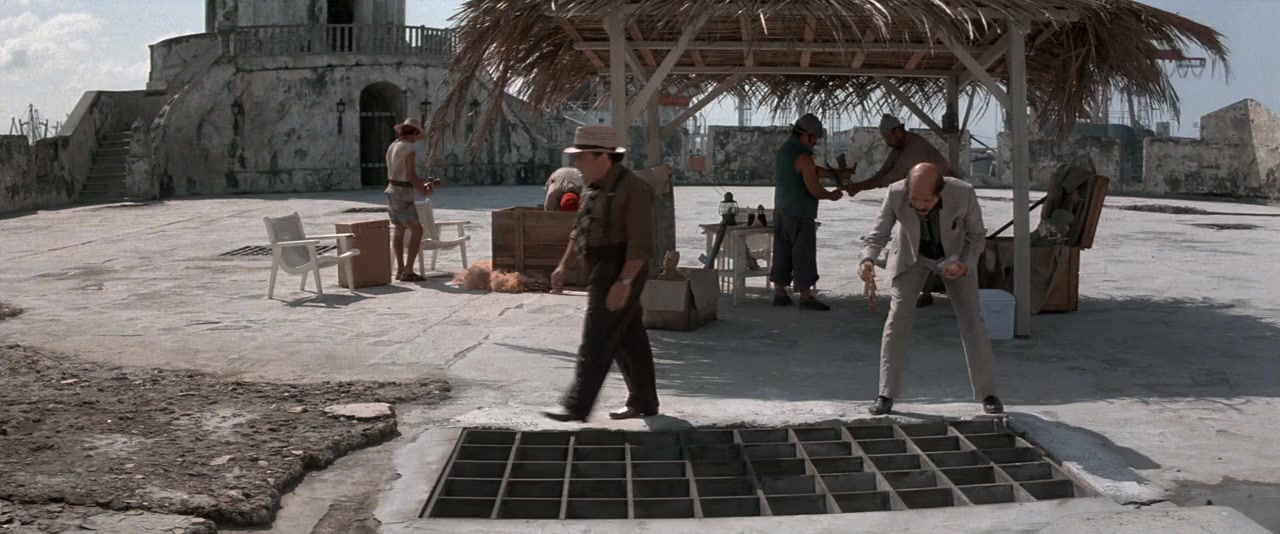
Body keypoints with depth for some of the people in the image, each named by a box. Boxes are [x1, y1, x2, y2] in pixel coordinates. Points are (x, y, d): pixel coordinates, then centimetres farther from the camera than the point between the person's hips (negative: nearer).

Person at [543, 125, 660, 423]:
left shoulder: (632, 188, -15)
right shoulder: (593, 188, 12)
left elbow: (640, 242, -20)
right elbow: (580, 231, 21)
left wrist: (624, 282, -25)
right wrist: (564, 266, 15)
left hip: (620, 275, -9)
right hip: (602, 274, 9)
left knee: (595, 343, -7)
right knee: (628, 340, 14)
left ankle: (577, 407, -3)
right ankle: (644, 402, 22)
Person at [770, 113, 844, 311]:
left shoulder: (784, 150, 12)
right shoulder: (803, 157, -18)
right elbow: (814, 190, -18)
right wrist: (832, 195, 0)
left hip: (781, 211, 9)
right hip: (800, 213, -9)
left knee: (782, 252, 12)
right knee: (804, 254, -3)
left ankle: (780, 292, 17)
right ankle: (806, 296, 0)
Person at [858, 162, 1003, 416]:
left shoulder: (964, 193, -33)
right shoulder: (896, 194, -33)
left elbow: (977, 236, -16)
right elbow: (878, 234, -23)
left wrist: (965, 265, -33)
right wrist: (868, 260, -44)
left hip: (954, 255, 0)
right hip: (912, 256, 0)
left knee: (972, 321, -3)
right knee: (897, 319, -8)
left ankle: (987, 393, 11)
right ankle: (886, 395, 0)